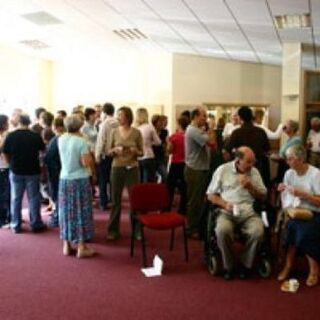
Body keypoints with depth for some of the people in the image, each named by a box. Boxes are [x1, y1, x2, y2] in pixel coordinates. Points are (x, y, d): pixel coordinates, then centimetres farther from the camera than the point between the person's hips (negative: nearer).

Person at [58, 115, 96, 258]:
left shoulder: (61, 140, 2)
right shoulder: (81, 141, -15)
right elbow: (86, 163, -19)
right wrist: (90, 156, -1)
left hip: (64, 179, 5)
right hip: (80, 180, -5)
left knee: (66, 212, 13)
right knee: (80, 212, 3)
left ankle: (66, 245, 19)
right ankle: (81, 247, 8)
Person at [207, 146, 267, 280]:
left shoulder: (254, 172, 10)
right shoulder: (222, 170, 3)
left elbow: (263, 197, 12)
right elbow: (211, 195, 5)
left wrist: (250, 187, -6)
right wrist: (225, 204, -13)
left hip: (248, 212, 2)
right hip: (227, 212, -2)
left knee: (258, 231, -30)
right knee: (222, 230, -34)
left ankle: (246, 264, -6)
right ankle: (228, 266, -10)